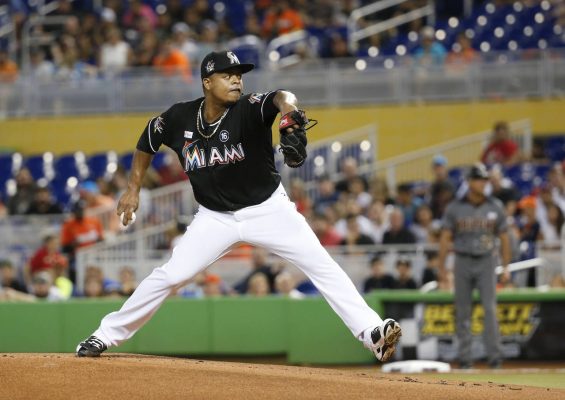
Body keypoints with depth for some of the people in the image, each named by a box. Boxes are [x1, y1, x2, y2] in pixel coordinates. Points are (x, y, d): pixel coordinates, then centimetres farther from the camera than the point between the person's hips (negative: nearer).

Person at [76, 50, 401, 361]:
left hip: (269, 208, -2)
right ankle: (107, 335, 10)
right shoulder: (179, 118, -11)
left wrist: (289, 111, -69)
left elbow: (279, 98, -45)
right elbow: (149, 140, 11)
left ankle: (372, 332, -16)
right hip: (216, 217, 2)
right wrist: (134, 189, 10)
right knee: (169, 276, -4)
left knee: (322, 266, -15)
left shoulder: (248, 110, -22)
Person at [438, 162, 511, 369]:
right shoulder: (455, 207, 1)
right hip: (463, 262, 0)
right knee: (463, 312, 3)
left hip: (486, 261, 0)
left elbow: (504, 238, 7)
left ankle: (494, 355, -10)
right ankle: (464, 357, 9)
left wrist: (506, 267, 2)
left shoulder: (495, 207, 4)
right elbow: (445, 238, 2)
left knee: (490, 308, -10)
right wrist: (441, 268, -2)